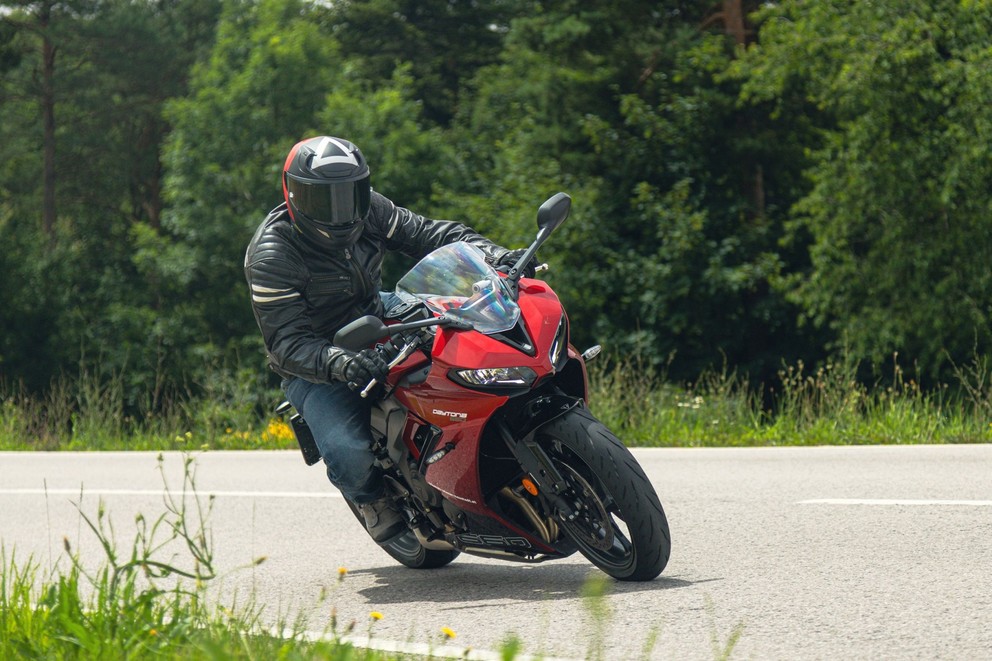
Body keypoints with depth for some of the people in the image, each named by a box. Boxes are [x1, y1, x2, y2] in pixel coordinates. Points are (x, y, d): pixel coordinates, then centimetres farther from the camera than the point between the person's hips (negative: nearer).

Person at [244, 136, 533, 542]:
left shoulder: (368, 210, -8)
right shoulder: (270, 256, -25)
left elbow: (429, 234, -6)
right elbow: (288, 343, -30)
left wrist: (496, 256, -25)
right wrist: (340, 364, -50)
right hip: (313, 367, -6)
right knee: (349, 456, -30)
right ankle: (372, 498, 7)